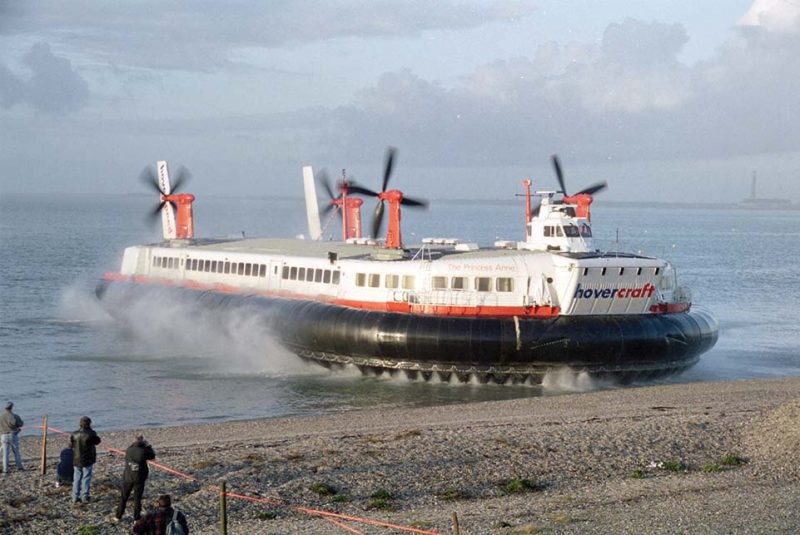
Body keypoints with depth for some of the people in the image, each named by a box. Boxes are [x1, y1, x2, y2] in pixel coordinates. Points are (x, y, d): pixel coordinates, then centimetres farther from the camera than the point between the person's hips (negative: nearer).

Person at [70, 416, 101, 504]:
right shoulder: (90, 434, -16)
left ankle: (75, 498, 14)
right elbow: (97, 441, 1)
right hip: (87, 460, -3)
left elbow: (71, 445, 4)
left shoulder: (75, 434, -5)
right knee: (86, 479, 6)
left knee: (76, 479, 12)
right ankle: (84, 497, 5)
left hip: (76, 460, 3)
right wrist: (90, 430, 7)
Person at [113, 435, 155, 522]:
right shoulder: (143, 452, -17)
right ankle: (136, 519, 11)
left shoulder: (128, 450, -8)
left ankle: (118, 516, 22)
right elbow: (152, 456, 1)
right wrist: (148, 446, 9)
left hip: (127, 478, 2)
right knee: (137, 499, 7)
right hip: (139, 479, -2)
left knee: (123, 497, 16)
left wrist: (134, 443, 17)